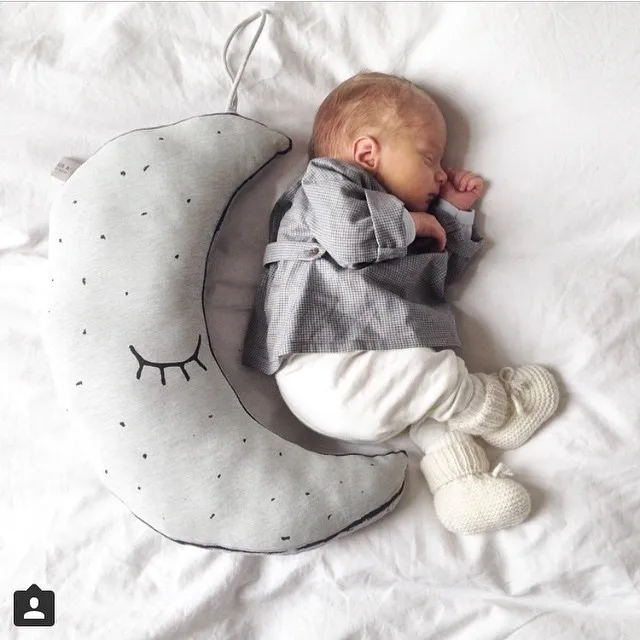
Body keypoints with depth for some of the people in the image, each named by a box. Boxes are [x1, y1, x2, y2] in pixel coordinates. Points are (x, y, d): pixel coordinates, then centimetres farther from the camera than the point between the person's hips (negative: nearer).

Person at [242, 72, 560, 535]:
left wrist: (455, 214, 29)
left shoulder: (400, 216, 31)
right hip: (326, 368, -10)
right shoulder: (326, 180, 3)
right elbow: (347, 237, -20)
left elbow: (440, 274, 35)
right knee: (441, 372, -19)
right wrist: (411, 222, -4)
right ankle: (496, 409, 5)